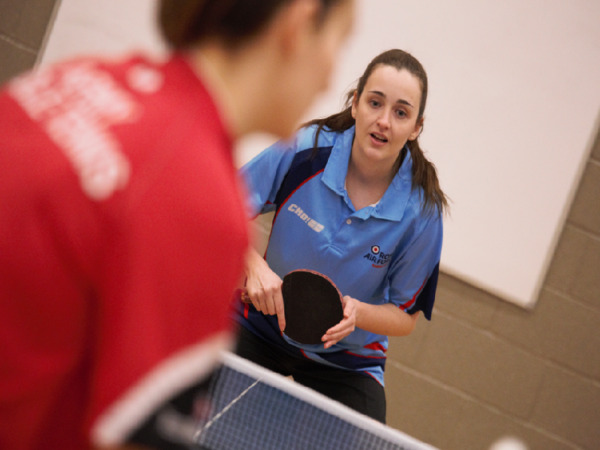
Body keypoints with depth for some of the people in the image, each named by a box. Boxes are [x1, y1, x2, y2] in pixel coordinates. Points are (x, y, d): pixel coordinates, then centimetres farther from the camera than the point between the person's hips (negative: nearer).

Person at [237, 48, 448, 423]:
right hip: (263, 326, 0)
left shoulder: (422, 210, -18)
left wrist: (357, 313, -28)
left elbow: (406, 316, -7)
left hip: (345, 359, 1)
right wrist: (254, 264, -29)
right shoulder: (305, 151, -19)